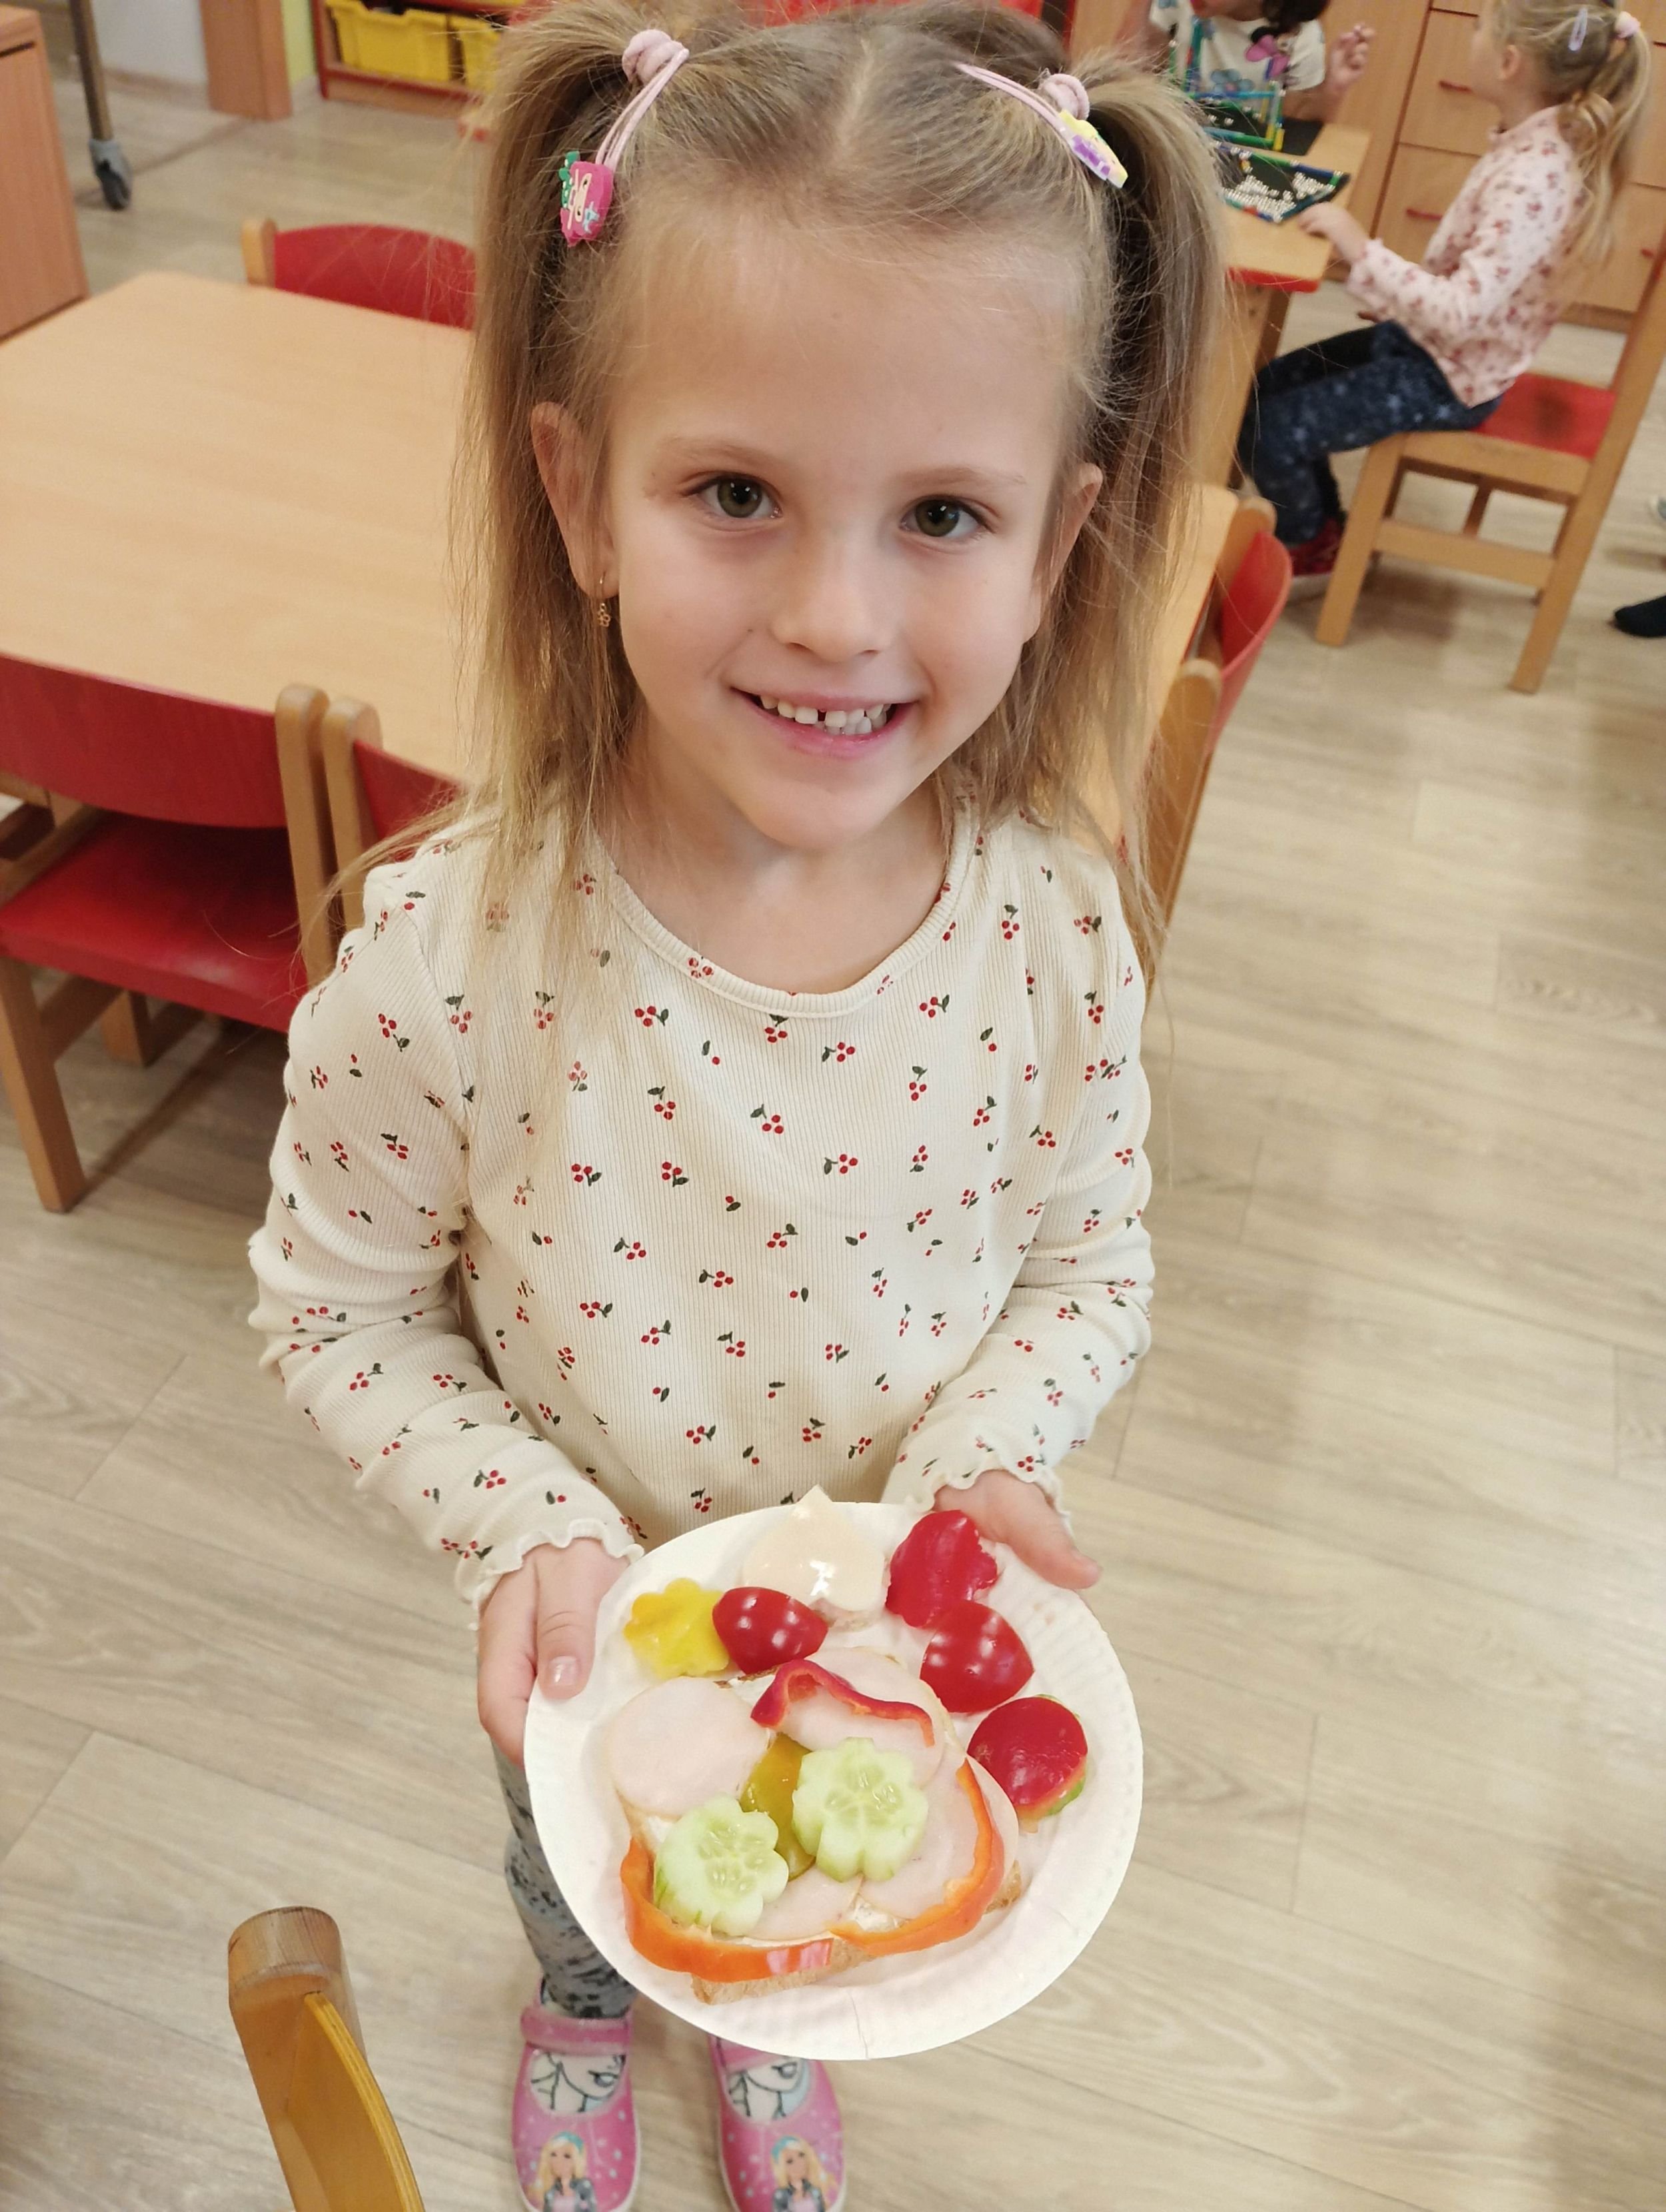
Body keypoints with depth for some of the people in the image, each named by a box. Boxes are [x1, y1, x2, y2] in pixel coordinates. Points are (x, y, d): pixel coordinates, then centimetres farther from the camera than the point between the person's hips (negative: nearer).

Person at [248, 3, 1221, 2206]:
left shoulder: (1057, 920, -26)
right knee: (584, 1866, 35)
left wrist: (977, 1452, -27)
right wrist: (528, 1527, -28)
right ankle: (582, 2014, 74)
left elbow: (1095, 1262, -10)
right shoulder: (451, 956, -33)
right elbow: (338, 1306, -16)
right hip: (600, 1619, -1)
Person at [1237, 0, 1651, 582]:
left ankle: (1316, 551, 14)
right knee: (1271, 385, 14)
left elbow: (1461, 313, -34)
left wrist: (1358, 248, -31)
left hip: (1447, 380, -10)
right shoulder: (1533, 144, 0)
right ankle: (1326, 530, 28)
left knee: (1267, 432, -13)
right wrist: (1392, 303, 9)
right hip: (1430, 341, 10)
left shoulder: (1532, 179, -28)